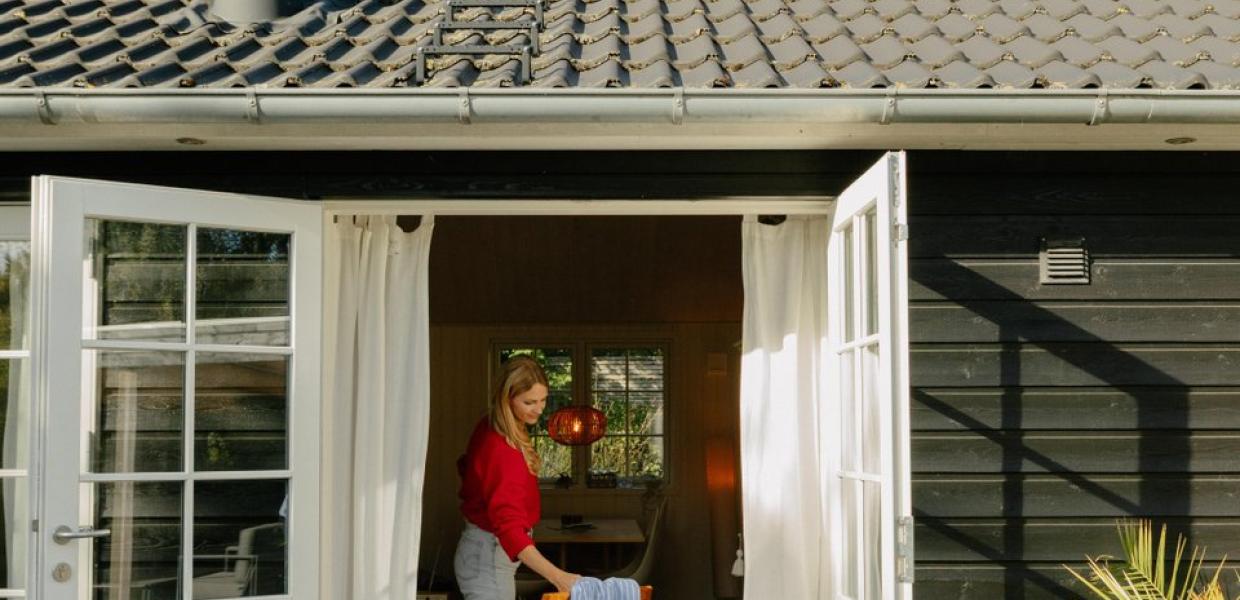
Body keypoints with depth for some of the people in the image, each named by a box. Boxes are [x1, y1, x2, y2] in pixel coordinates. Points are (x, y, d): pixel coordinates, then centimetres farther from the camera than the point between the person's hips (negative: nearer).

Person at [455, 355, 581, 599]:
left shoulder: (489, 429, 1)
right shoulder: (500, 450, -30)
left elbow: (466, 466, 21)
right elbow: (510, 528, -38)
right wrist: (557, 577, -47)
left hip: (489, 551, 10)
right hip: (489, 557, -10)